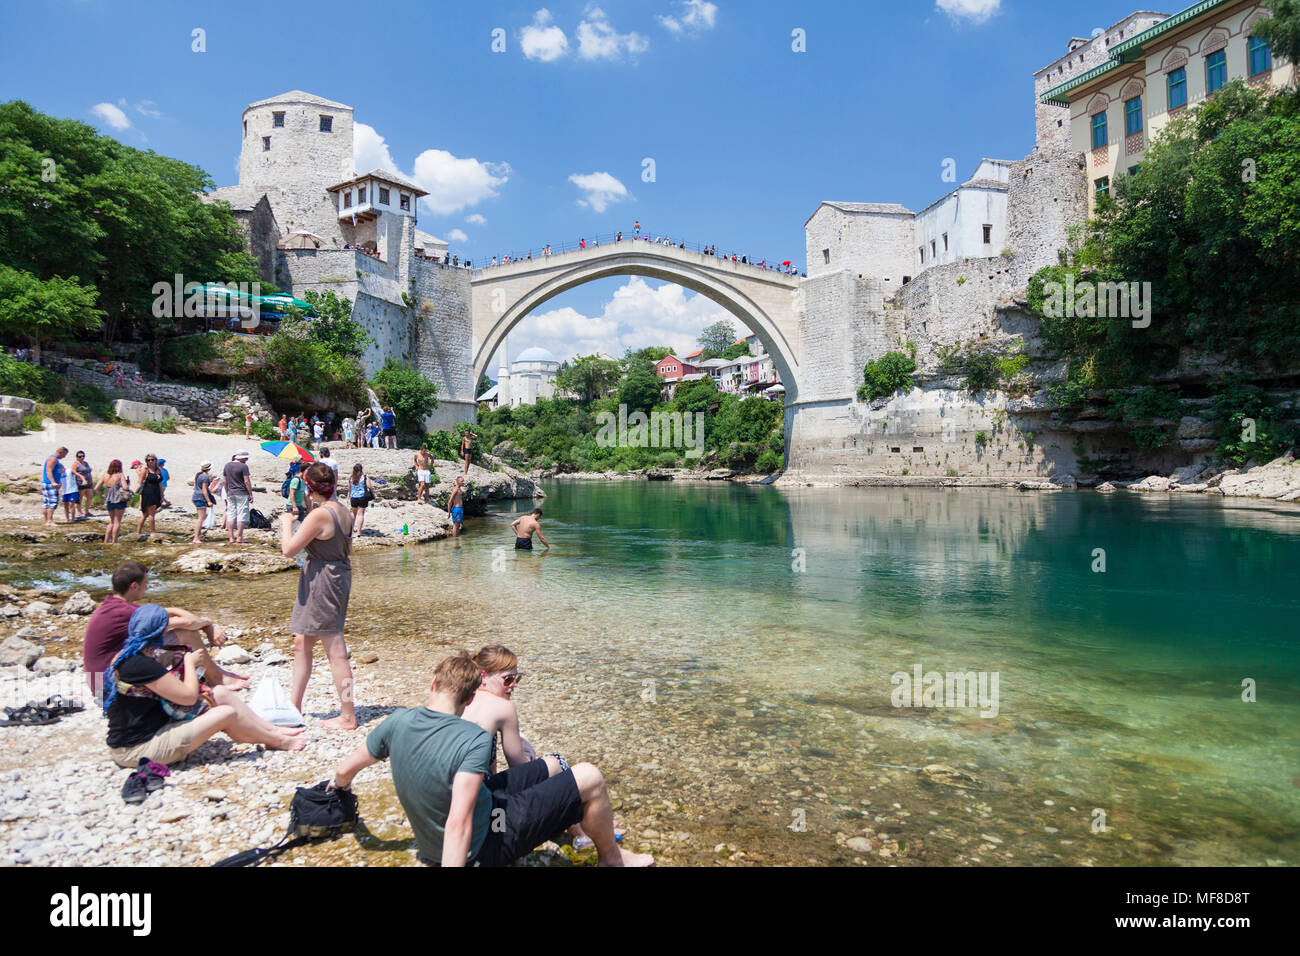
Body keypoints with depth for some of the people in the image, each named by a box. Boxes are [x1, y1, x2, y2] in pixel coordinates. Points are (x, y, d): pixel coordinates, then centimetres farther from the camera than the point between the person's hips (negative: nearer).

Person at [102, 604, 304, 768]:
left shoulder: (129, 657, 6)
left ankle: (271, 730, 13)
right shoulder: (141, 665, -26)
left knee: (220, 694, 3)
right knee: (227, 713, -11)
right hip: (138, 750, -10)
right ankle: (278, 741, 12)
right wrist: (190, 663, -4)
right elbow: (188, 696, -19)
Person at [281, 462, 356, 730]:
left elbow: (288, 550, -18)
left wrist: (286, 523, -1)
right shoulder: (342, 510, 7)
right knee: (301, 642, 20)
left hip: (322, 579, -10)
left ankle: (348, 716, 4)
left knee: (335, 650, -3)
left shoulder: (319, 515, -21)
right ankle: (294, 704, 32)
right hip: (339, 575, 10)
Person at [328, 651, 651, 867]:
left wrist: (339, 784, 24)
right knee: (589, 778, -5)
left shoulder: (397, 722, -13)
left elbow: (345, 770, 2)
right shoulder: (474, 740, -33)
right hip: (485, 843, -8)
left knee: (552, 766, 18)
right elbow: (459, 825, -39)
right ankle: (610, 856, 21)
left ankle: (594, 826, 44)